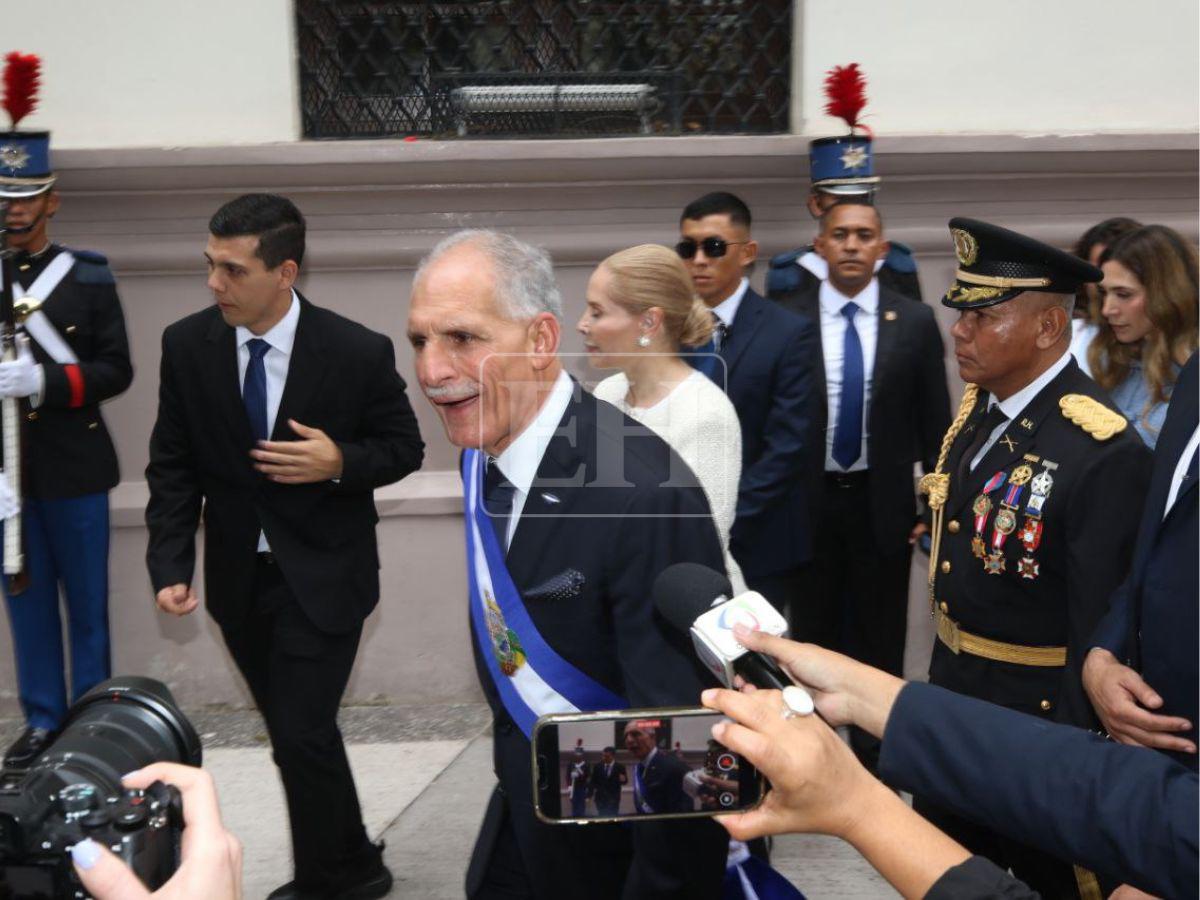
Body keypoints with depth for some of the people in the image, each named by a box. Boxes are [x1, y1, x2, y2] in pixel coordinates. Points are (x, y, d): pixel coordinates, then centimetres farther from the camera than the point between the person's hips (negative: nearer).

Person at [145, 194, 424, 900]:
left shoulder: (359, 352, -15)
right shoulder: (188, 345, -6)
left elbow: (405, 448, -3)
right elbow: (173, 465, 0)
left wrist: (341, 463, -23)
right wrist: (171, 566, -9)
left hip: (322, 575, -4)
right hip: (238, 575, 4)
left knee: (303, 733, -8)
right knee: (296, 734, 14)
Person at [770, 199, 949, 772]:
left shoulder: (915, 322, -2)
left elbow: (934, 422, 2)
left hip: (884, 503, 1)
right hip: (807, 502, 0)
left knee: (879, 639, 10)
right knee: (813, 636, 13)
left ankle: (873, 755, 25)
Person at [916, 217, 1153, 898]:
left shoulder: (1105, 455, -26)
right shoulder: (979, 405, 0)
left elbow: (1102, 629, -23)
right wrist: (943, 683, 13)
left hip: (1039, 722, -8)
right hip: (954, 697, 8)